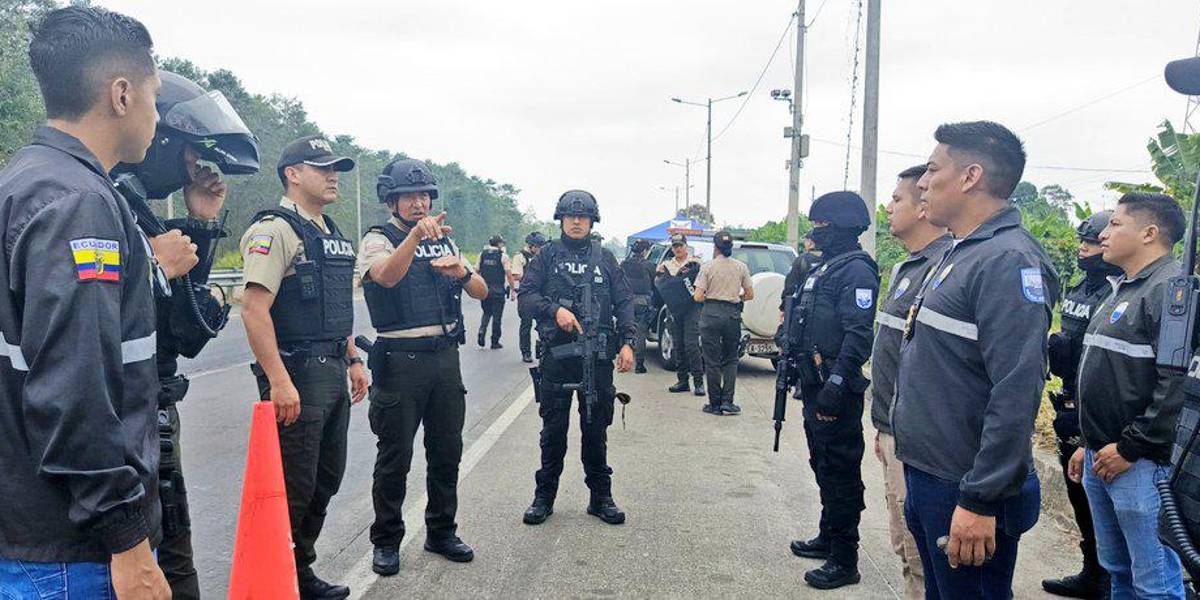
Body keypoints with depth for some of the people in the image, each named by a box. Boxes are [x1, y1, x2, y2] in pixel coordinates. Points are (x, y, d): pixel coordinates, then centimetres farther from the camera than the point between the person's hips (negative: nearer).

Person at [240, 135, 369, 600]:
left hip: (333, 372, 9)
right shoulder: (275, 229, -12)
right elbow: (254, 309, -21)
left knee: (325, 479, 16)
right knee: (293, 487, -1)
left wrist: (353, 359, 19)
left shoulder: (331, 234, 16)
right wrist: (279, 381, -25)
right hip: (296, 375, -9)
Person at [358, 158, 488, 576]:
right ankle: (386, 541, 18)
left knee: (447, 451, 13)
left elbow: (482, 291, 9)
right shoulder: (379, 240, -4)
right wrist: (415, 234, -42)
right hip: (401, 359, -5)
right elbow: (386, 276, -27)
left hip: (445, 356, 6)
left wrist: (461, 273, -13)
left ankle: (441, 531, 28)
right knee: (394, 457, 3)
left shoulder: (444, 240, 14)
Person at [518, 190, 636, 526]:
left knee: (596, 429, 8)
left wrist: (627, 341, -4)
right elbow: (525, 297, -1)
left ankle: (601, 497, 19)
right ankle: (544, 497, 18)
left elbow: (624, 302, 9)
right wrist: (555, 310, -18)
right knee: (553, 429, 6)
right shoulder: (548, 255, 6)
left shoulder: (604, 258, 11)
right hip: (556, 355, -1)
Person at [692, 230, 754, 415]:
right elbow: (750, 295, 8)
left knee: (712, 360, 5)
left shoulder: (708, 266, -5)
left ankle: (715, 404, 9)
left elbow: (698, 297, -9)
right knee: (731, 359, 13)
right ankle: (727, 402, 3)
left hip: (711, 313, -2)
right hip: (733, 314, 2)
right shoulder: (741, 267, 3)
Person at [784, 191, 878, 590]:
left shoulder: (856, 270, -14)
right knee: (822, 464, 19)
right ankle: (828, 537, 34)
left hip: (836, 392, -10)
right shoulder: (824, 269, 17)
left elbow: (858, 335, -24)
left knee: (840, 470, -3)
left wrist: (835, 386, -28)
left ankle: (844, 560, 5)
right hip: (815, 385, 10)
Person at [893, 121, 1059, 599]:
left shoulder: (1009, 260, -19)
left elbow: (1017, 394, -26)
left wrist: (980, 500, -25)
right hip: (926, 473, 9)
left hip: (964, 490, -9)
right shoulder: (961, 254, 12)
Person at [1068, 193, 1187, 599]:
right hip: (1101, 458, 10)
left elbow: (1179, 384, -23)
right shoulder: (1123, 290, 17)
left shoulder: (1171, 289, -15)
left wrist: (1130, 448, -19)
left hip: (1140, 463, -9)